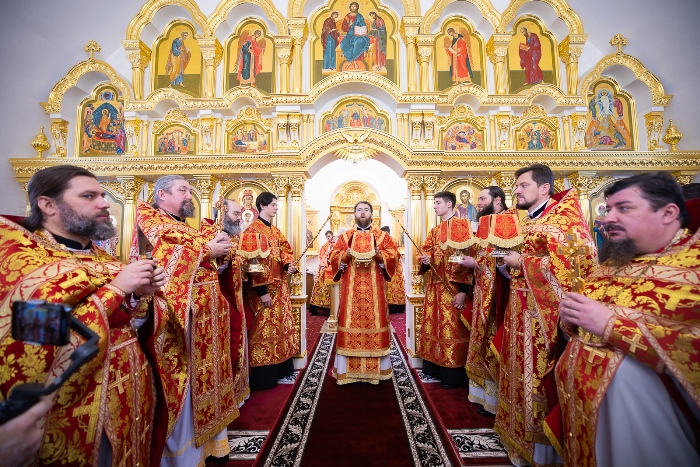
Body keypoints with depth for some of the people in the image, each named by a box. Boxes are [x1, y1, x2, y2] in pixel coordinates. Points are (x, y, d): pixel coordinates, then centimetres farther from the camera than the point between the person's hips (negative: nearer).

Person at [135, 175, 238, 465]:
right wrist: (207, 249, -13)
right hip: (179, 311, -7)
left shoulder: (192, 227, 19)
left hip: (207, 311, 8)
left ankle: (207, 439, 31)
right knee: (183, 379, 2)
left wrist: (221, 245, -1)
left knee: (205, 372, 15)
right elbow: (163, 256, -18)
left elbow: (213, 265, 18)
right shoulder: (148, 216, -2)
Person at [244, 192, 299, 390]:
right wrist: (262, 290, -20)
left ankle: (281, 370, 29)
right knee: (264, 329, 1)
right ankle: (263, 377, 15)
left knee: (280, 326, 15)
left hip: (280, 286, 9)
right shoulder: (253, 229, -10)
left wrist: (288, 266, -7)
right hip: (264, 288, -8)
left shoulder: (276, 231, 16)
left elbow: (285, 252, 16)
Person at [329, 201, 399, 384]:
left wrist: (379, 255, -15)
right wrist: (347, 254, -13)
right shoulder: (345, 236, 11)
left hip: (374, 287, 0)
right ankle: (347, 369, 12)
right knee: (351, 322, 1)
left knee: (374, 320, 1)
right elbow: (334, 256, 5)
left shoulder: (382, 236, 9)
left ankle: (376, 368, 15)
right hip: (351, 287, 1)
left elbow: (394, 254, 1)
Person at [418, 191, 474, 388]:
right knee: (435, 325, 13)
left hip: (454, 287, -7)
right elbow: (427, 253, 18)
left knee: (452, 327, 1)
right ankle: (436, 367, 28)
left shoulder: (462, 225, -8)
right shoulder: (434, 230, 15)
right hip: (435, 285, 7)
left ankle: (454, 374, 17)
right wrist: (426, 260, -8)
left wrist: (463, 290, -20)